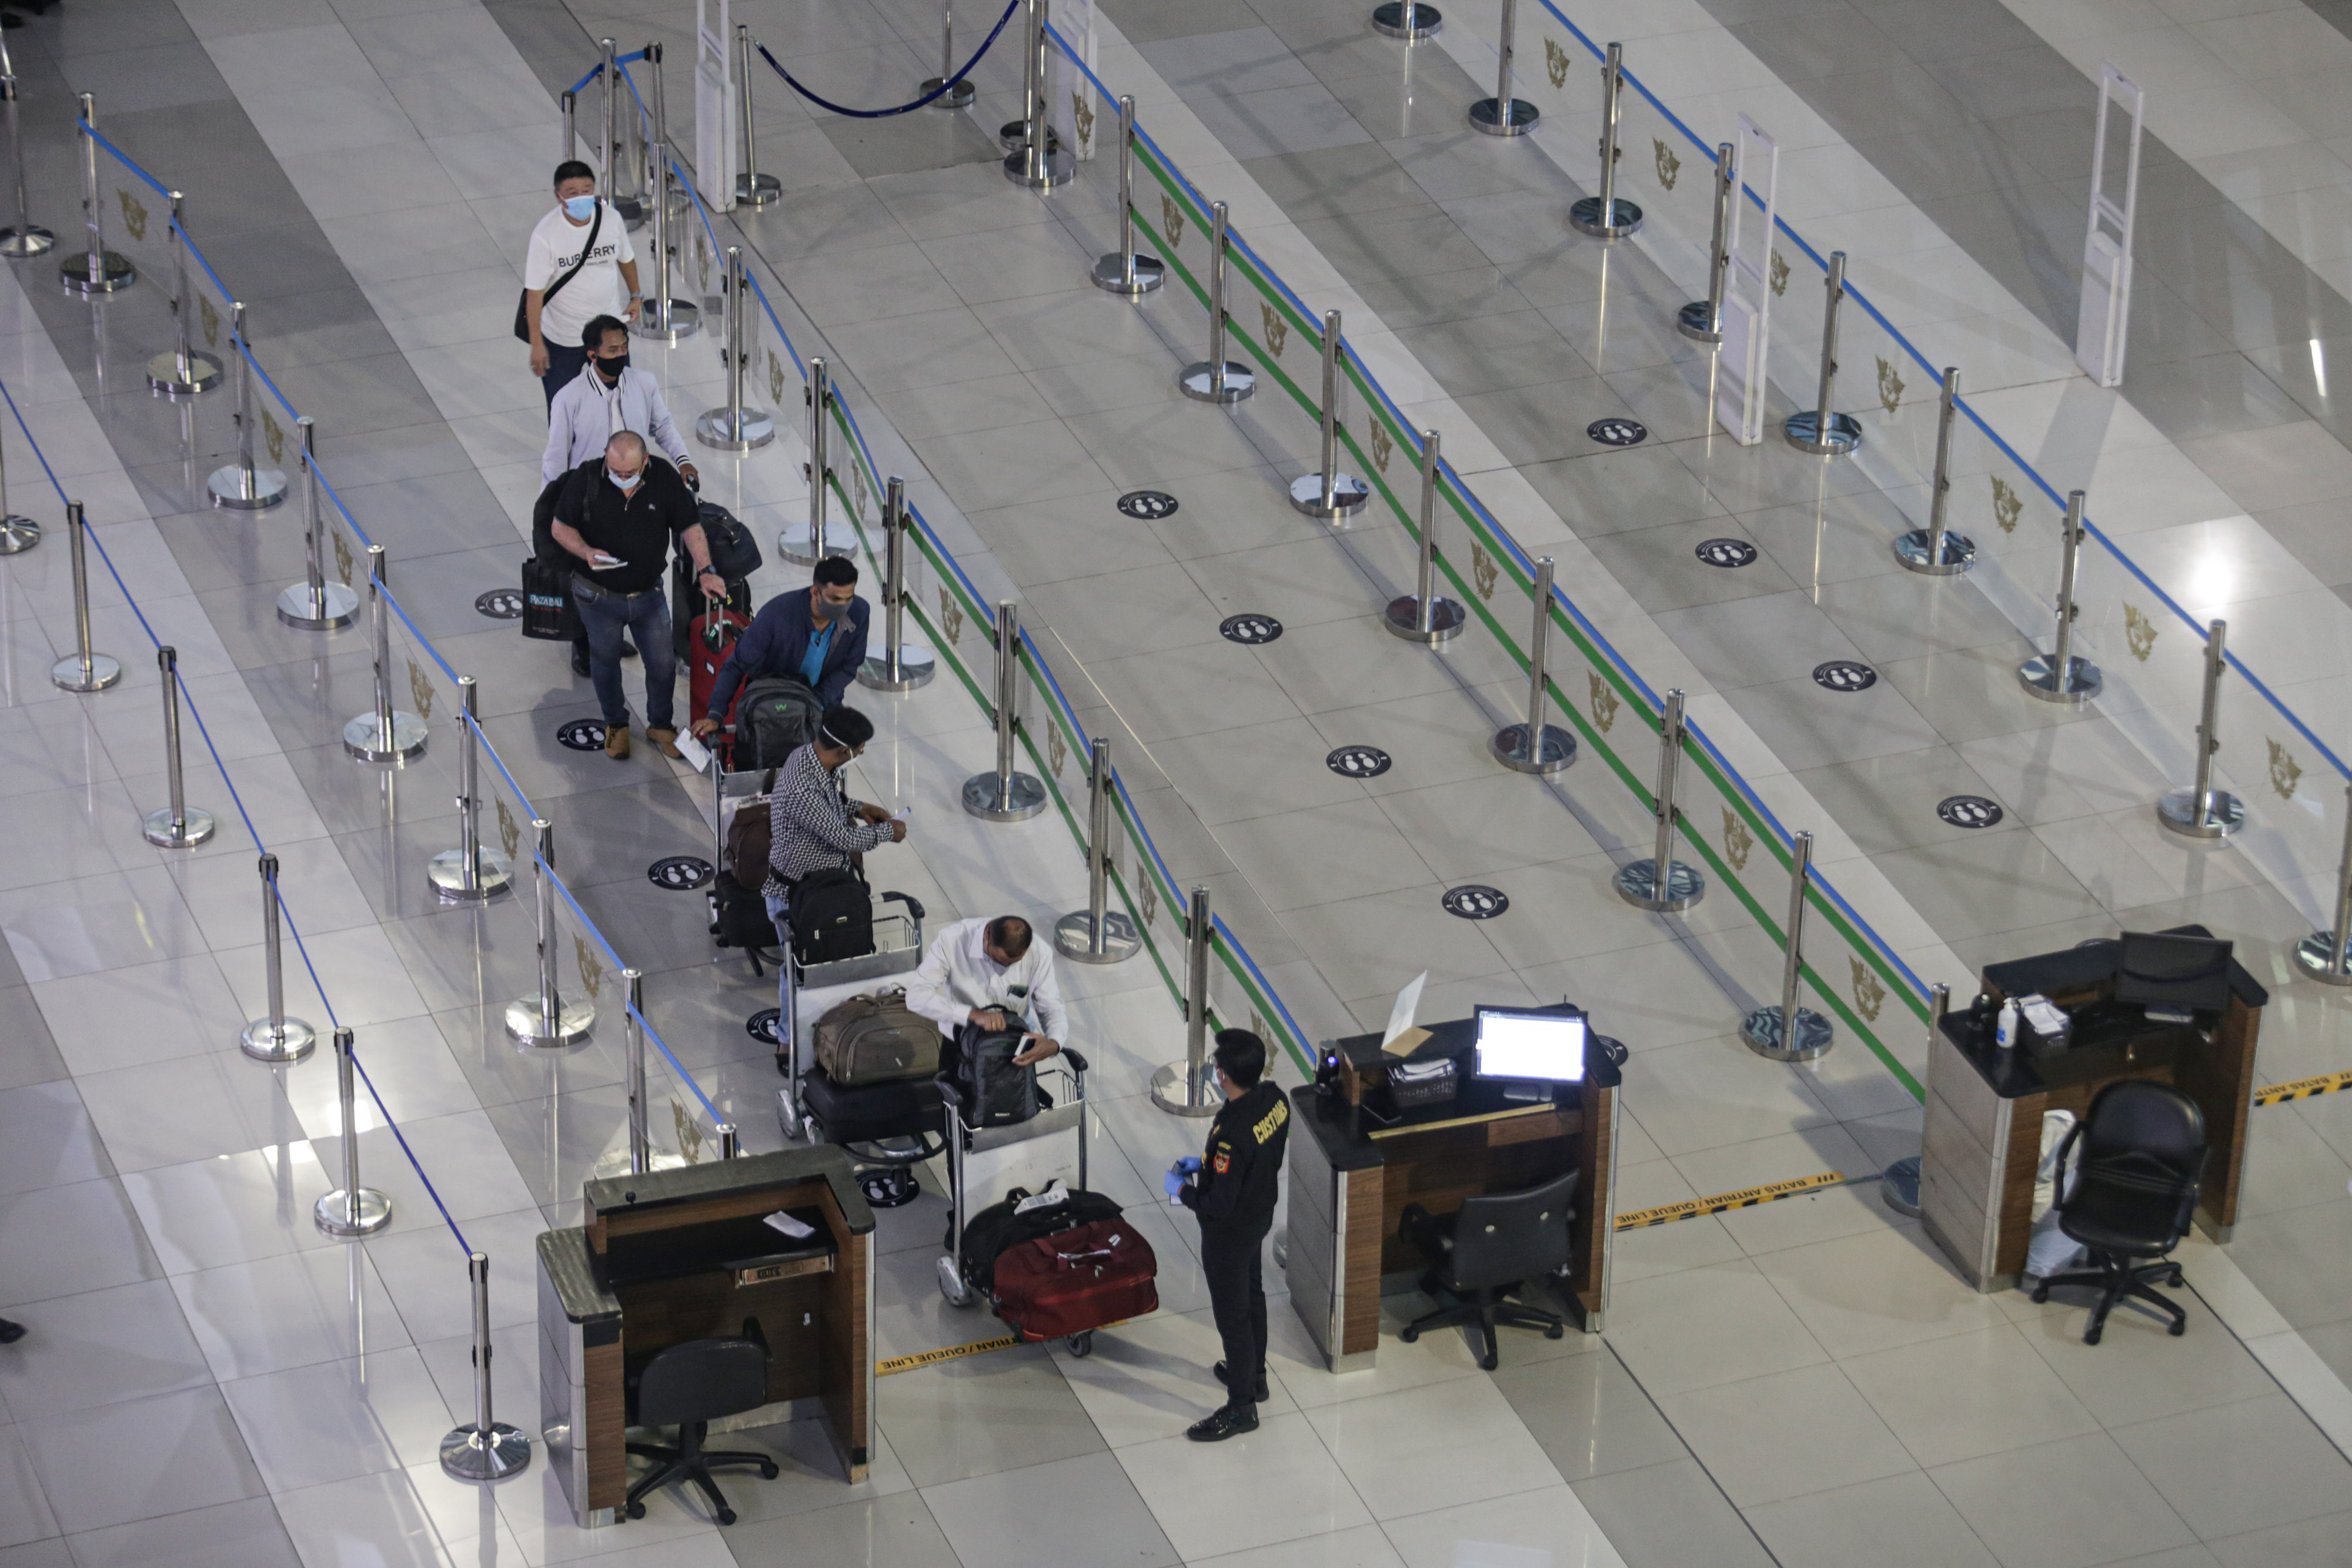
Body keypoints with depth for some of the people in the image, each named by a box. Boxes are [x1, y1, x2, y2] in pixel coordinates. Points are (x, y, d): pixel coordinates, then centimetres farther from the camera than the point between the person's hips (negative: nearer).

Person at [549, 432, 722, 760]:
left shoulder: (664, 480, -14)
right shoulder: (586, 480, -18)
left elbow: (689, 526, -5)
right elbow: (560, 527, -8)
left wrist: (705, 570, -16)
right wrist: (587, 553, -26)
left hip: (648, 594, 1)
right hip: (599, 596, -1)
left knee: (663, 664, 10)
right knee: (605, 662, 17)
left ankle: (660, 724, 35)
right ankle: (616, 724, 41)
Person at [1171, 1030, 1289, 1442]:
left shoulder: (1231, 1134, -40)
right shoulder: (1275, 1099, -14)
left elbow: (1220, 1205, -32)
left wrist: (1183, 1190, -13)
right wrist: (1206, 1164, 7)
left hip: (1229, 1234, -8)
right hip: (1261, 1216, 8)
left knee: (1232, 1317, 10)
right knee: (1252, 1295, 29)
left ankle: (1241, 1408, 27)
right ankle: (1255, 1374, 51)